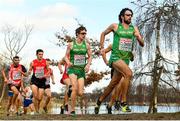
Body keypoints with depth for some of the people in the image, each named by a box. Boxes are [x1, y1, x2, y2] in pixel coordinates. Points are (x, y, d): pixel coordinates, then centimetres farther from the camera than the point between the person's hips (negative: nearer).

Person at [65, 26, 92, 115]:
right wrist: (68, 62, -15)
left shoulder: (86, 45, 4)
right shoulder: (71, 44, -1)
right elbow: (66, 56, 6)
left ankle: (71, 89, 33)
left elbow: (90, 57, 12)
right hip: (72, 69, -3)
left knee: (80, 93, -5)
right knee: (75, 88, -23)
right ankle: (72, 110, -11)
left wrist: (88, 65, -6)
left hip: (82, 70, 3)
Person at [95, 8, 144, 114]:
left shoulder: (134, 28, 7)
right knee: (129, 73, -29)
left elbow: (142, 44, 3)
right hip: (116, 57, -5)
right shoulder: (115, 26, 0)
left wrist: (138, 37, -17)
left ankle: (99, 101, 33)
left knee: (113, 84, 11)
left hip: (126, 59, 5)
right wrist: (102, 47, 12)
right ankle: (123, 102, -22)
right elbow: (103, 34, 17)